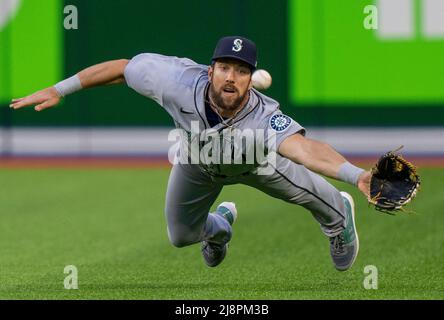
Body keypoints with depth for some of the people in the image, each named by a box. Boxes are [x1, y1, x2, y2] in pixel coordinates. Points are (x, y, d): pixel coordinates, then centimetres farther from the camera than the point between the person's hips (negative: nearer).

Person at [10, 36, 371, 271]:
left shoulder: (264, 118, -51)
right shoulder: (181, 81, -44)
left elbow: (303, 146, -70)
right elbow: (121, 68, -29)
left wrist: (355, 174, -89)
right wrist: (58, 90, -29)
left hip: (253, 162, -2)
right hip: (198, 164, 2)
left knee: (304, 189, -16)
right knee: (180, 235, 13)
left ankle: (338, 215, 25)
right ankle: (220, 225, 54)